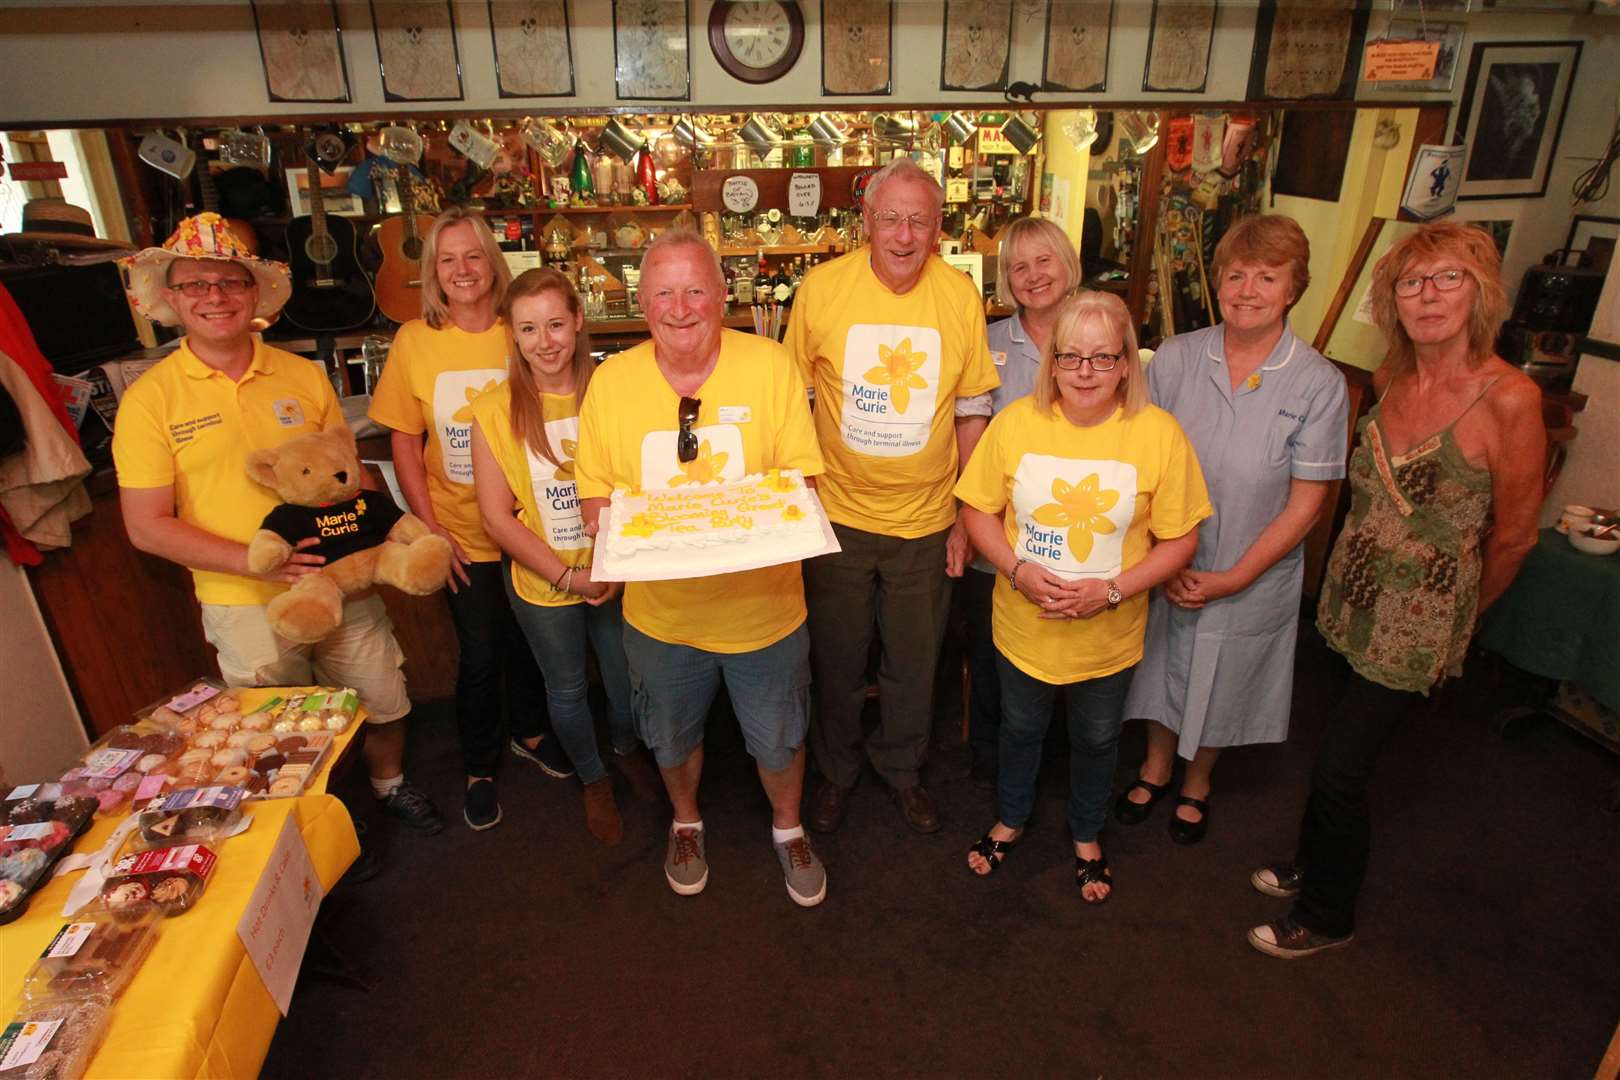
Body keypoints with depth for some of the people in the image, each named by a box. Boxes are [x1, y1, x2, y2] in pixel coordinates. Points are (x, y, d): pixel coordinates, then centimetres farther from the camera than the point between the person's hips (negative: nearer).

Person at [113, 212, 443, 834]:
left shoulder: (304, 376, 1)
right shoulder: (151, 397, -7)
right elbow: (146, 526, -8)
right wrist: (256, 560, -20)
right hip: (245, 605, -2)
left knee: (384, 701, 16)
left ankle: (390, 784, 44)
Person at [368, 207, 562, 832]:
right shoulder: (415, 340, -7)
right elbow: (404, 442, -2)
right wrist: (430, 528, -6)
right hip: (463, 535, -1)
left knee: (528, 641, 16)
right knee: (480, 655, 8)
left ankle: (529, 731, 44)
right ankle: (479, 768, 32)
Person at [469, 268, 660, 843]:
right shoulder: (496, 412, -12)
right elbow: (497, 517, -9)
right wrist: (567, 576, -16)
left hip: (618, 576, 1)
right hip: (542, 584, 0)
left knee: (626, 681, 19)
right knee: (567, 690, 18)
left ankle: (628, 751, 53)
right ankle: (593, 780, 46)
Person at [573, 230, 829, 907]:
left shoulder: (769, 365, -10)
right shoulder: (611, 380, -6)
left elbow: (801, 479, -8)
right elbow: (594, 494, -1)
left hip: (763, 605, -1)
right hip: (660, 611, 2)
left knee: (778, 740, 18)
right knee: (673, 737, 24)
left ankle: (788, 828, 50)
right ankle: (686, 822, 56)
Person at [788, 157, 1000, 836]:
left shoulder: (960, 295, -5)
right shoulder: (822, 287, -9)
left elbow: (972, 412, 2)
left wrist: (967, 518, 3)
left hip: (925, 519, 1)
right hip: (837, 513, -1)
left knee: (915, 659, 17)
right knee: (838, 657, 15)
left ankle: (902, 767, 43)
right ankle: (837, 771, 40)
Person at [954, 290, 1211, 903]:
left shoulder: (1159, 433, -15)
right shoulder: (1015, 422, -11)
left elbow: (1180, 540, -9)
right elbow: (978, 510, -4)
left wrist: (1113, 589, -22)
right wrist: (1018, 569, -20)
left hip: (1109, 634, 0)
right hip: (1023, 624, 1)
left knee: (1097, 738, 22)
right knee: (1020, 727, 23)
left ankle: (1086, 838, 50)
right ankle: (1010, 820, 52)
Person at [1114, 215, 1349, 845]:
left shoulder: (1318, 384, -14)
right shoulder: (1175, 358, -9)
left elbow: (1305, 504, -11)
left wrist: (1234, 577, -15)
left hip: (1252, 580, -1)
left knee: (1220, 688, 18)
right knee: (1162, 671, 20)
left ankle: (1196, 782, 47)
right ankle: (1156, 766, 48)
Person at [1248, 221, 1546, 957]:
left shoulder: (1508, 398, -18)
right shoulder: (1389, 379, 1)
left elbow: (1513, 536, -8)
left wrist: (1457, 617, 5)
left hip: (1417, 622, -5)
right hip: (1355, 599, 5)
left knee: (1341, 766, 3)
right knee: (1345, 751, 19)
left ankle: (1326, 916, 27)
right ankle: (1313, 863, 42)